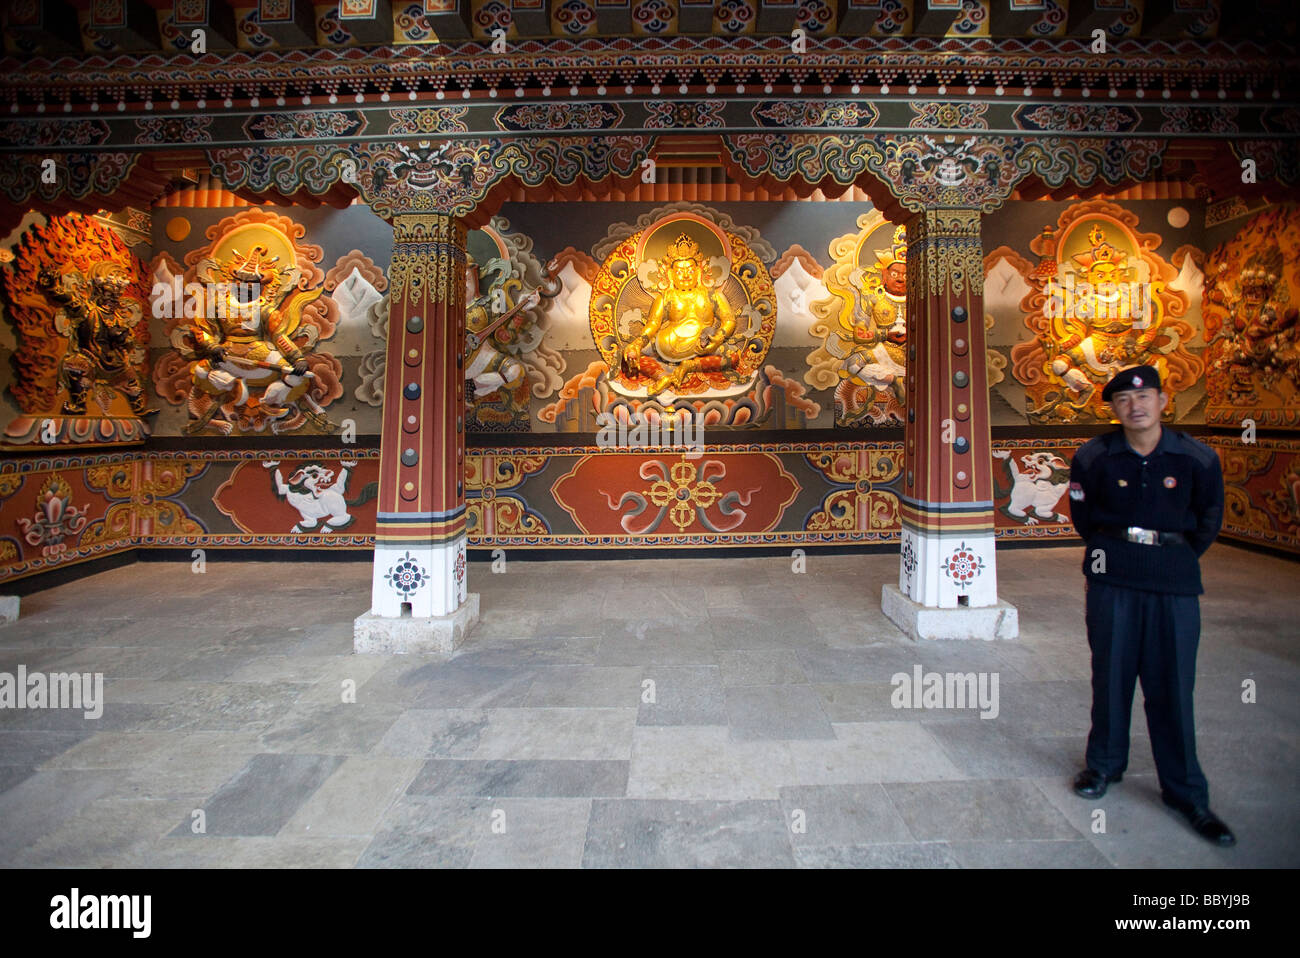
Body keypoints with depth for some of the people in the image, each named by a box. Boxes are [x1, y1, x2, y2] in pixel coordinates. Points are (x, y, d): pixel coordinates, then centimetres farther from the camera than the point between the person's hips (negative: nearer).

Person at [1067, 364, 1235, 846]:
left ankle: (1186, 792, 18)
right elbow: (1082, 512, 11)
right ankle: (1105, 764, 28)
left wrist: (1179, 557, 12)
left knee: (1172, 684, 3)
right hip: (1112, 577, 0)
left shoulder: (1197, 458, -4)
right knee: (1111, 673, 9)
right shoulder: (1094, 456, -5)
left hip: (1174, 580, 0)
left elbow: (1209, 519, 11)